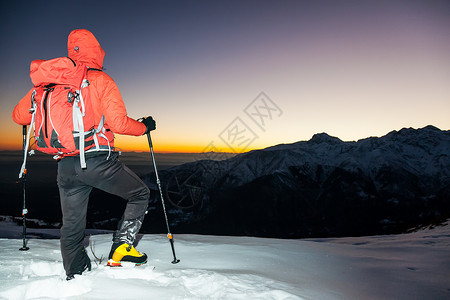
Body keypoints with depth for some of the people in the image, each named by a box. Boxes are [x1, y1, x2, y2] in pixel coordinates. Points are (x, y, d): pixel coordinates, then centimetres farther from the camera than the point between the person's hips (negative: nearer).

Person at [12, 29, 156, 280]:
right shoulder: (101, 80, -3)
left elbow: (19, 115, 13)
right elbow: (118, 123, -12)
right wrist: (144, 126, 6)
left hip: (66, 166, 5)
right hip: (99, 160, -5)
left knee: (72, 226, 17)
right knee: (140, 194, 15)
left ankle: (75, 277, 24)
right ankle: (121, 248, 6)